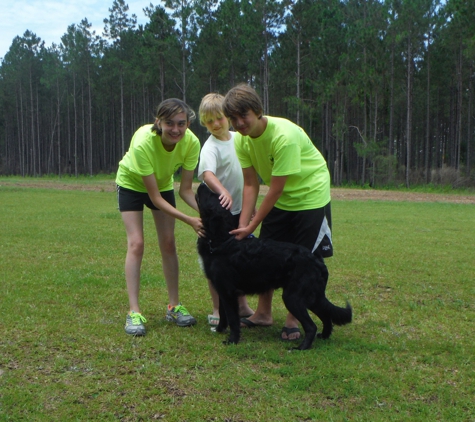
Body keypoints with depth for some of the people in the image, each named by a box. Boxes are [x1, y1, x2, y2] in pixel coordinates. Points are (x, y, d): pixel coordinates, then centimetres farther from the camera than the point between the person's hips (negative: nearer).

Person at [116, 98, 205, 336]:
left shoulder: (191, 142, -30)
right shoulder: (143, 143, -41)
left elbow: (185, 190, -22)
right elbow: (154, 197, -36)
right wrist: (189, 220, -43)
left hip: (163, 184, 4)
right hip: (131, 184, -4)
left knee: (168, 243, 1)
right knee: (136, 244, -13)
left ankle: (174, 306, 11)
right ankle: (134, 312, -9)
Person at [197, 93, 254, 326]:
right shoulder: (210, 147, -16)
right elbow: (207, 174, -36)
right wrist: (223, 192, -53)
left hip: (240, 210, 7)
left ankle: (242, 305, 30)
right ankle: (217, 310, 15)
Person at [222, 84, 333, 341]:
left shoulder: (284, 135, -33)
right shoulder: (241, 140, -11)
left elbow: (275, 189, -28)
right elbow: (251, 184, -8)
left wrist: (251, 226, -24)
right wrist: (242, 224, -17)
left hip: (311, 194, -6)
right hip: (280, 199, 7)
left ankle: (293, 320, 10)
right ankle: (264, 313, 22)